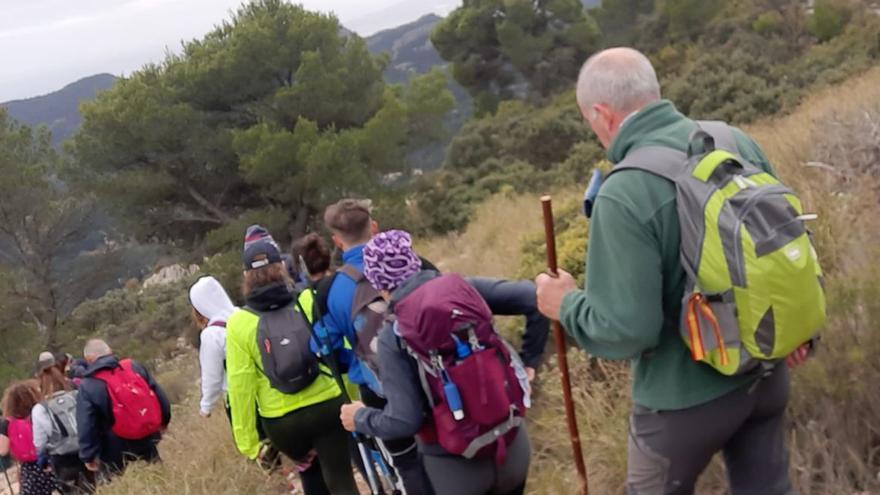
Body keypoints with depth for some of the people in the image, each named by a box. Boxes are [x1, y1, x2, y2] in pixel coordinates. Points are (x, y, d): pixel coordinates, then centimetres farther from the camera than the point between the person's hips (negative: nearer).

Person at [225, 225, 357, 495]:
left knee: (310, 473, 28)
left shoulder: (239, 322, -8)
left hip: (281, 422, 1)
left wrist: (247, 440, 1)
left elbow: (240, 385, -7)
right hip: (329, 406, -1)